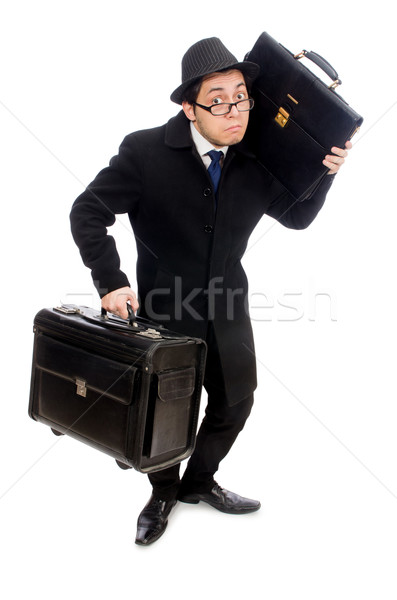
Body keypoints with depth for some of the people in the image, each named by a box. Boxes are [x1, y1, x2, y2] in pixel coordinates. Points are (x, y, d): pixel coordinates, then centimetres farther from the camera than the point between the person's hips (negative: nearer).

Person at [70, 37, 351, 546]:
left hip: (227, 307, 4)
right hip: (162, 308, -4)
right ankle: (163, 492, 43)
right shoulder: (146, 151, -18)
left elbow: (296, 217, 6)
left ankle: (199, 482, 45)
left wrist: (324, 172, -11)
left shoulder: (257, 161, -8)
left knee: (235, 402, 17)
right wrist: (111, 281, -21)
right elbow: (88, 211, -13)